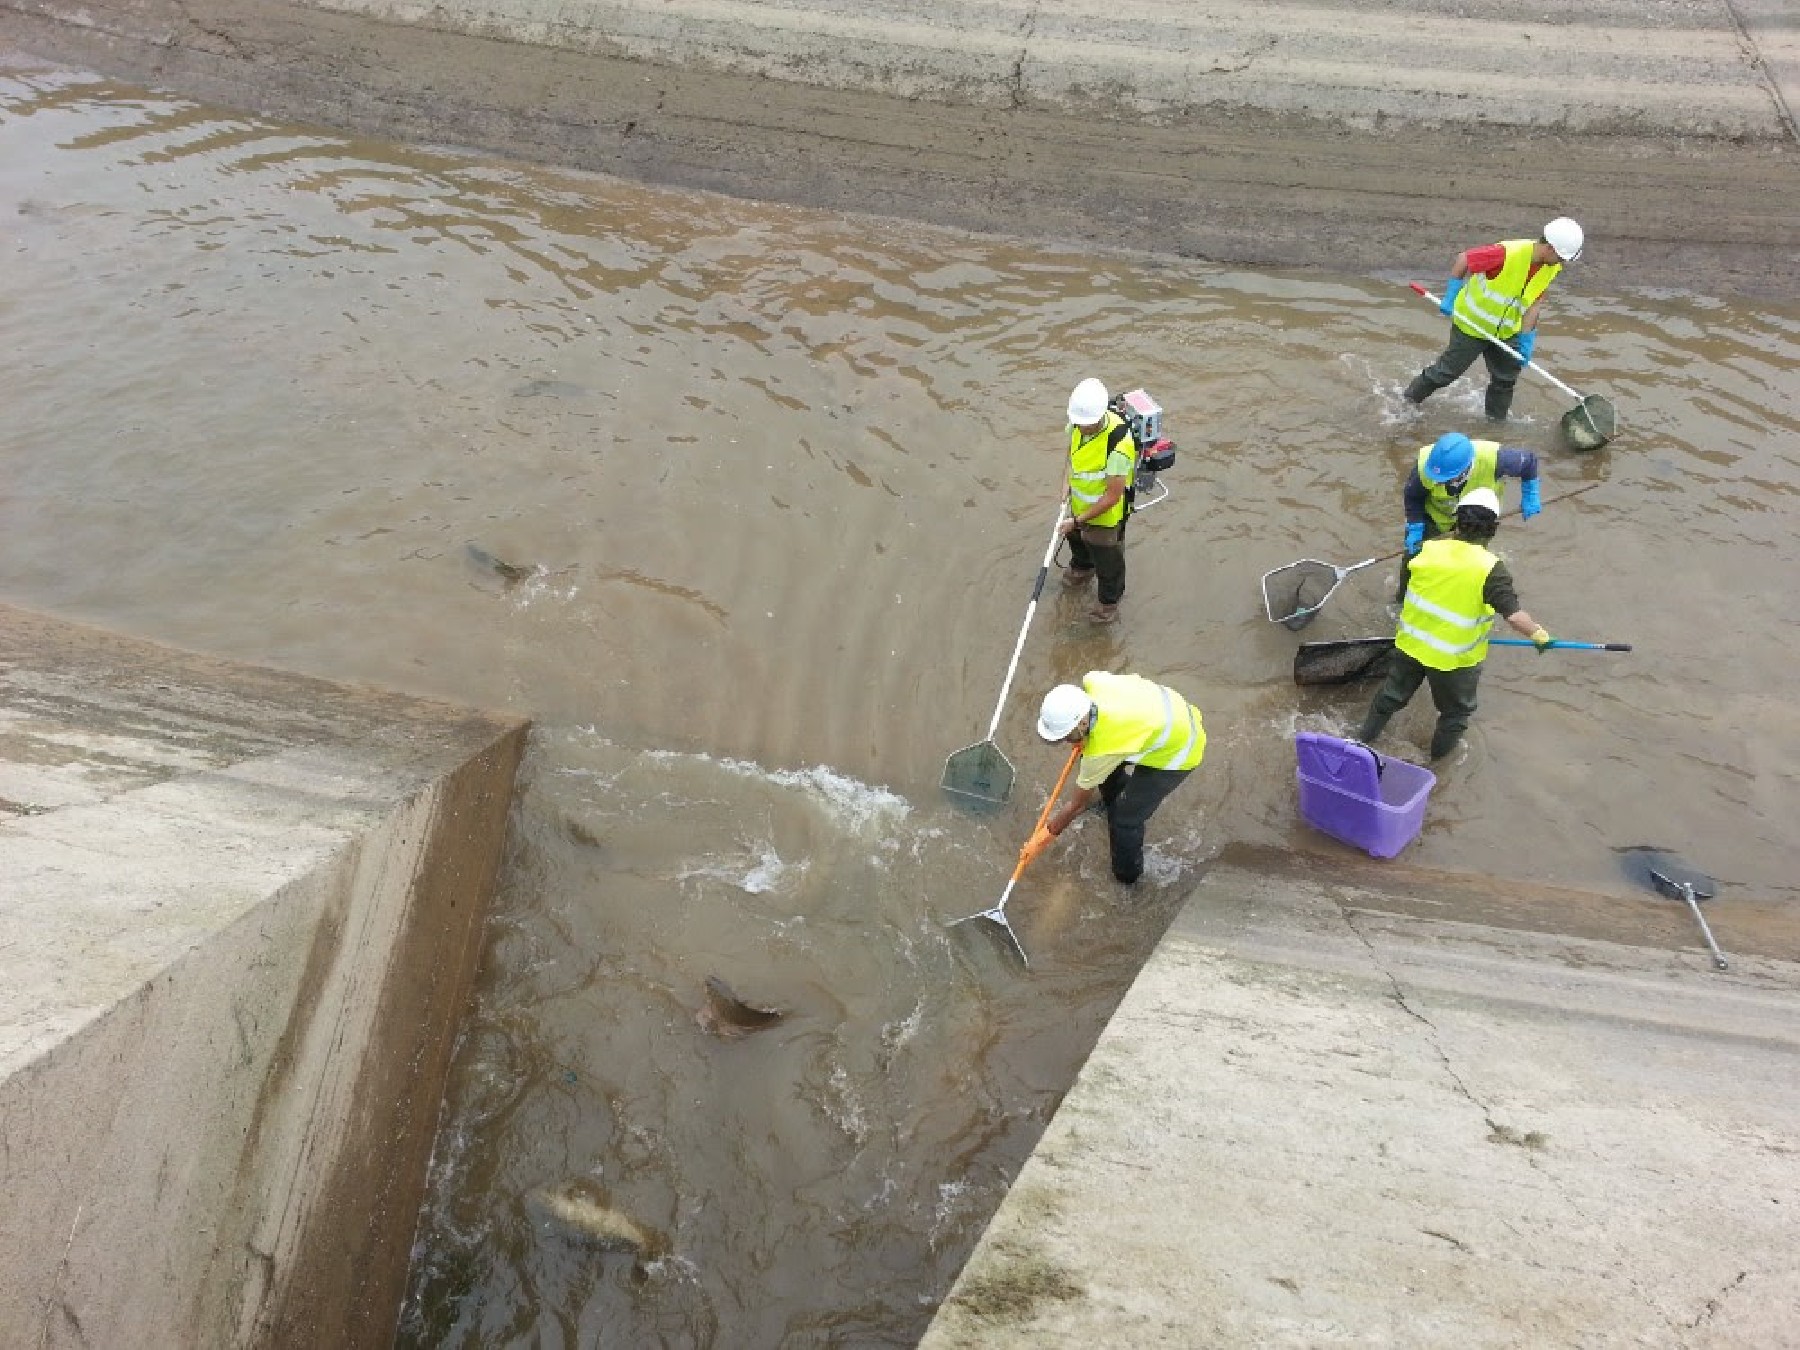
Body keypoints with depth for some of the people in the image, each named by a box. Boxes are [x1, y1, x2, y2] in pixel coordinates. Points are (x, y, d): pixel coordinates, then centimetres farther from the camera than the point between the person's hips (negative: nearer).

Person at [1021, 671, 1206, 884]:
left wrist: (1044, 837, -5)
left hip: (1178, 751, -8)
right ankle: (1112, 797, 52)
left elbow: (1078, 804, -20)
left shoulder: (1101, 750, -36)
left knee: (1126, 817, -3)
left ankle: (1127, 873, 24)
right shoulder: (1092, 682, -22)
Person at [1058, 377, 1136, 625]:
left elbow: (1112, 496, -32)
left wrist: (1078, 521, -26)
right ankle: (1082, 568, 67)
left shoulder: (1118, 445, -41)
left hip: (1106, 512, -7)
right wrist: (1068, 481, -3)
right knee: (1076, 538, 34)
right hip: (1080, 502, 7)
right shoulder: (1078, 422, -19)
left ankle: (1109, 600, 44)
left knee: (1107, 557, 16)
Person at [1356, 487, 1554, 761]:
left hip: (1409, 644, 4)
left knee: (1391, 696, 27)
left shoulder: (1429, 548, -12)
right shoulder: (1491, 570, -25)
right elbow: (1514, 615, -27)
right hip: (1454, 658, -4)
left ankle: (1362, 740, 41)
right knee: (1456, 713, 24)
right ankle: (1438, 759, 41)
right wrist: (1539, 635, -12)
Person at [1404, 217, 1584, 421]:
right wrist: (1450, 297, -19)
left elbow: (1532, 304, -4)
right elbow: (1463, 259, -22)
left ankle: (1496, 419, 26)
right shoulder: (1507, 253, -32)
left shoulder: (1552, 268, -10)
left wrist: (1526, 340, -9)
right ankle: (1410, 398, 24)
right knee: (1449, 369, 5)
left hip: (1507, 331, 6)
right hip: (1472, 323, -6)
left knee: (1506, 377, 9)